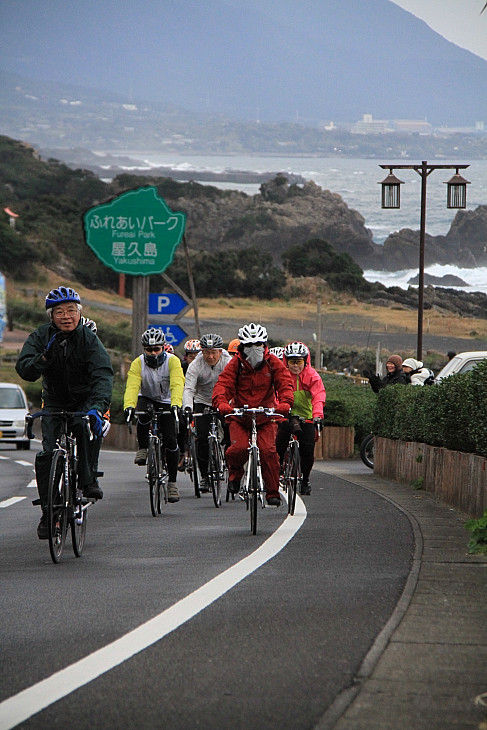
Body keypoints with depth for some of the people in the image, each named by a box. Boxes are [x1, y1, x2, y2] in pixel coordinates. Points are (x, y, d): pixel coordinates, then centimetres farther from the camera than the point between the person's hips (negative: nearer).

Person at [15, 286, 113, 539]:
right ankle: (48, 513, -1)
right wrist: (46, 356, -43)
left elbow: (103, 374, -30)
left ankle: (88, 481, -18)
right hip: (54, 402, 2)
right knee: (46, 455, -12)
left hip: (84, 401, -2)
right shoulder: (40, 337, -12)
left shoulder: (89, 339, -18)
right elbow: (24, 370, -25)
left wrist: (98, 406, -47)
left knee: (88, 426, -34)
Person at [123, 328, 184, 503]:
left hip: (166, 403, 0)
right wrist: (128, 406, -47)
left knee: (170, 441, -12)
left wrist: (176, 405, -49)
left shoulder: (172, 361, -19)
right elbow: (132, 387, -28)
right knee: (143, 415, -36)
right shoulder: (138, 363, -16)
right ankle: (142, 449, -13)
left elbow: (177, 385, -31)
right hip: (147, 399, 0)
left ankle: (172, 482, 1)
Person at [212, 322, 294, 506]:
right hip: (239, 416, 0)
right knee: (238, 448, -23)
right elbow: (223, 384, -15)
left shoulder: (273, 363, -1)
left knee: (268, 451, -18)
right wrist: (221, 403, -36)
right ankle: (235, 471, 12)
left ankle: (273, 492, -5)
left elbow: (285, 383, -10)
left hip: (265, 417, 0)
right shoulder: (235, 364, -4)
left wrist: (285, 402, -32)